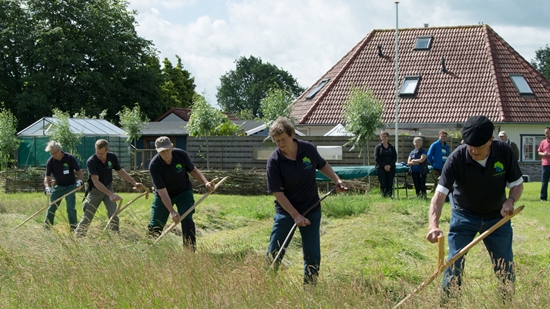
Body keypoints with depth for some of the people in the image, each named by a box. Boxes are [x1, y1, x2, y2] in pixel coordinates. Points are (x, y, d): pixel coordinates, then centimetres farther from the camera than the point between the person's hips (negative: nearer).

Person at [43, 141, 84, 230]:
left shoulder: (69, 158, -14)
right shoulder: (50, 161, -8)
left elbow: (79, 171, -8)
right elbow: (47, 176, -7)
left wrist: (79, 180, -26)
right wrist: (47, 187, -25)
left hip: (70, 186, -3)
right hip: (58, 186, 3)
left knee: (70, 207, -13)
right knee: (52, 207, 2)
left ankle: (74, 227, -3)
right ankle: (46, 226, 15)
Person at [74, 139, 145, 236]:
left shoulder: (112, 157, -11)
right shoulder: (91, 161, -25)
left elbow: (121, 172, 6)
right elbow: (96, 181, -31)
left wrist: (134, 183, -2)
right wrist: (110, 194, -41)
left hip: (108, 188, 3)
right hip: (95, 190, -3)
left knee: (113, 215, -9)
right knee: (87, 217, 1)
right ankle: (78, 236, 15)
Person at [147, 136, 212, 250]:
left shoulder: (181, 155, -21)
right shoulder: (154, 165, -28)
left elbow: (193, 170, -3)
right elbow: (162, 191, -29)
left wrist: (205, 182, -20)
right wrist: (172, 211, -35)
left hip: (184, 192, 1)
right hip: (164, 196, -1)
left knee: (187, 220, -17)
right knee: (155, 226, -2)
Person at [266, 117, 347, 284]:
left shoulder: (308, 149, -8)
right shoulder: (274, 161, -17)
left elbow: (322, 165, 14)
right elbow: (278, 193, -17)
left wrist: (336, 180, 1)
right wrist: (296, 216, -21)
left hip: (311, 209, 2)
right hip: (285, 211, -2)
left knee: (312, 254, 4)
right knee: (274, 252, -2)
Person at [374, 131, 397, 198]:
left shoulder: (392, 147, 11)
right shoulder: (378, 147, 5)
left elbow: (395, 158, 6)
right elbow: (376, 158, -3)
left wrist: (390, 165, -11)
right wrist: (384, 166, -12)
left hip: (391, 168, 2)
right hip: (381, 168, -2)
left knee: (390, 184, -2)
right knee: (383, 184, -6)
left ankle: (390, 196, 1)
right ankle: (384, 197, -4)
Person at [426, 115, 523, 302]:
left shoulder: (505, 153, -19)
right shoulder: (456, 159, -26)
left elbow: (517, 183, -3)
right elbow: (439, 194, -32)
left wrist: (511, 200, -26)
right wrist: (434, 225, -47)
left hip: (497, 216, 2)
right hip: (464, 216, -2)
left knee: (506, 266, 6)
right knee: (455, 264, -9)